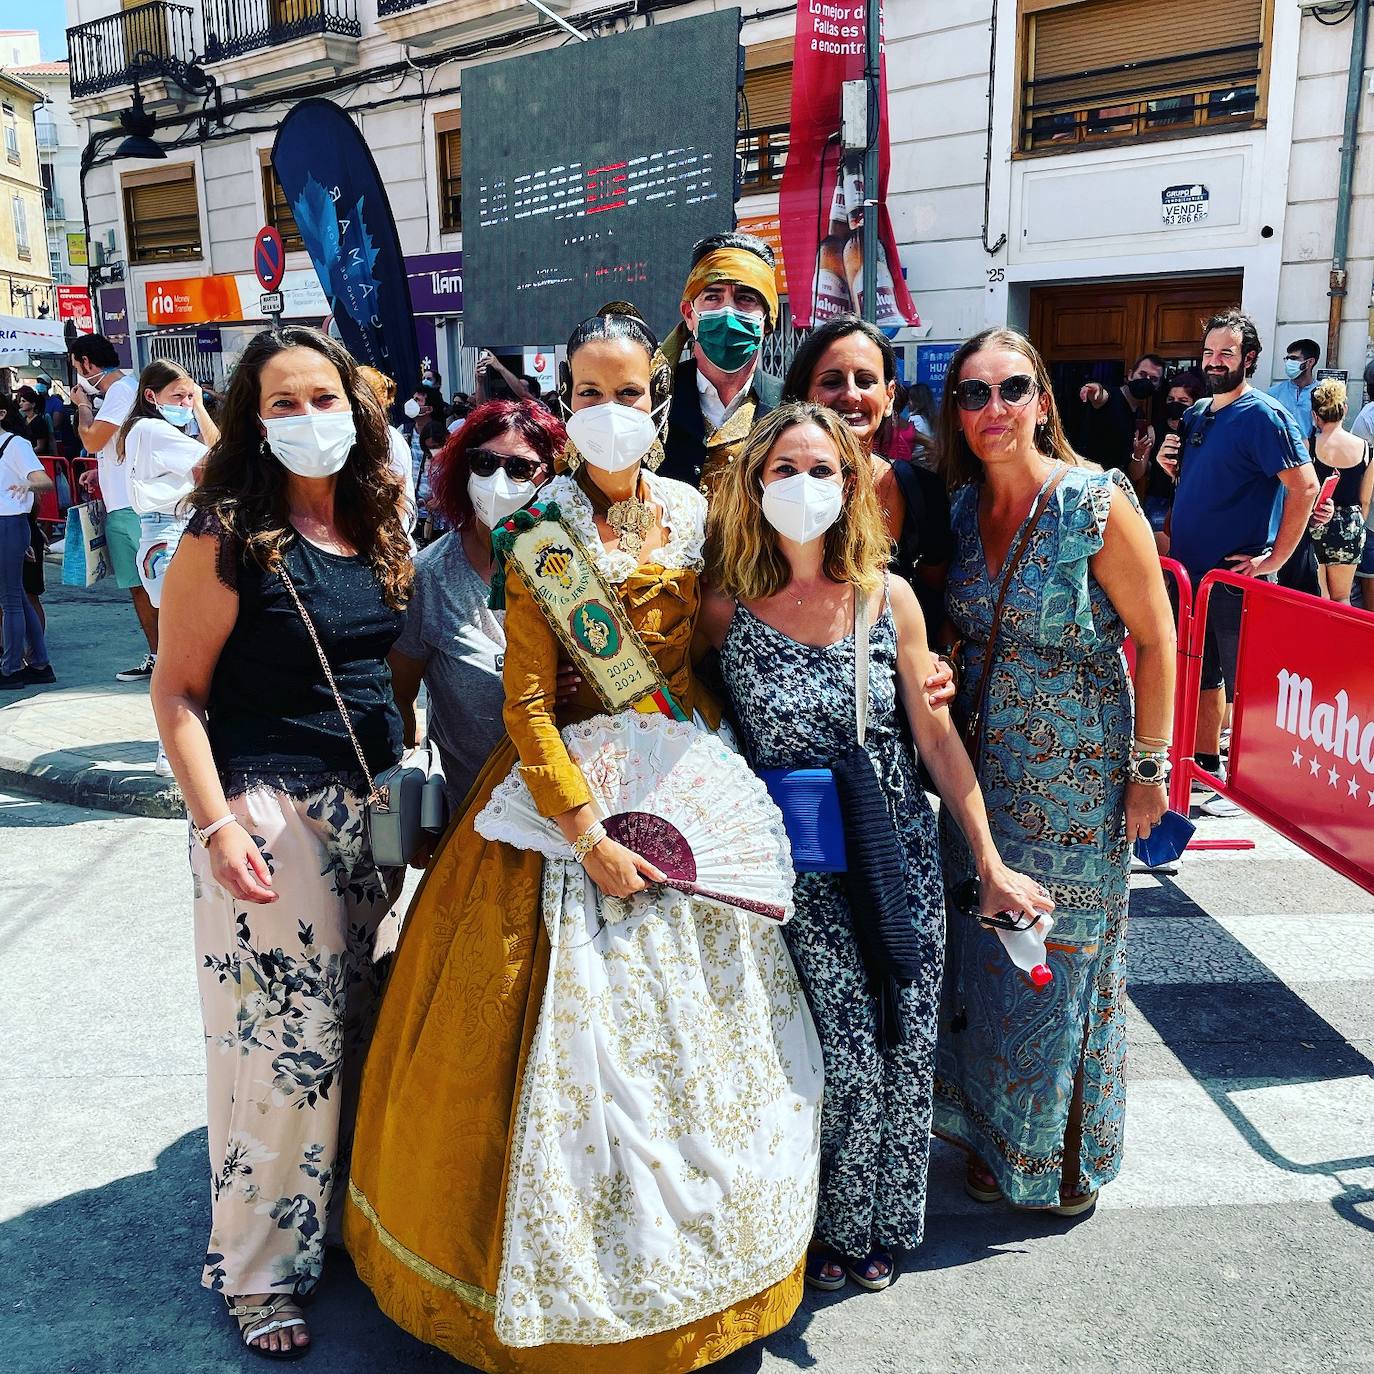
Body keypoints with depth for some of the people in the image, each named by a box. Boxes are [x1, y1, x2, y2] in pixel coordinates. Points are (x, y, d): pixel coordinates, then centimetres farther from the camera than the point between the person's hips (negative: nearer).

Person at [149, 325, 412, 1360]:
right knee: (284, 1041, 2)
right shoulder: (229, 535, -10)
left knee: (354, 1029, 15)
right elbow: (178, 691, -10)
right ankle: (261, 1273, 23)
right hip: (269, 811, -6)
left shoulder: (377, 526, 8)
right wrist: (217, 826, -18)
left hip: (368, 807, 6)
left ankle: (338, 1219, 36)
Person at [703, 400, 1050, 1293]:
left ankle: (883, 1221, 35)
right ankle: (832, 1223, 29)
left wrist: (991, 863, 1)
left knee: (903, 1050, 8)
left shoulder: (888, 598, -2)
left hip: (900, 855, 2)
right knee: (840, 1053, 0)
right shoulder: (727, 607, -5)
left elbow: (936, 736, 1)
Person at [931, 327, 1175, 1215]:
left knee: (1065, 954, 8)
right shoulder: (962, 508, 1)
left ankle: (1065, 1151, 32)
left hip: (1078, 773, -5)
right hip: (986, 767, 5)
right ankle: (996, 1132, 37)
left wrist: (1150, 768, -11)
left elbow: (1157, 640, -10)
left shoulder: (1098, 503, -15)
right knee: (987, 948, 15)